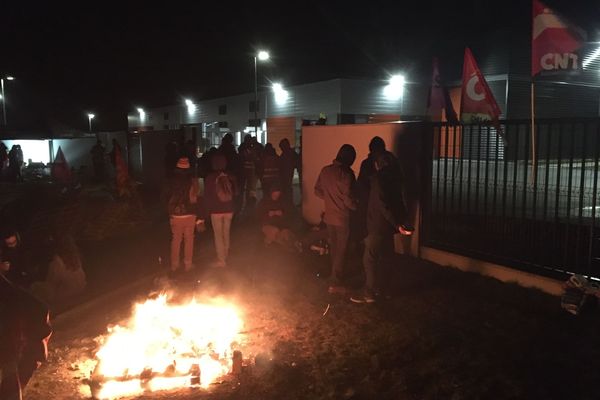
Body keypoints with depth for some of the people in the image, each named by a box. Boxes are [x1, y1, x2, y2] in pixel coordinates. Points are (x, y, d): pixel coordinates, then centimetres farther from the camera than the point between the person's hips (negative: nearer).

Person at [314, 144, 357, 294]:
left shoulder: (325, 170, 0)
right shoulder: (346, 173, -20)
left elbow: (317, 190, 8)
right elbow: (348, 199, -21)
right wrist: (358, 207, -3)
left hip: (329, 217, 6)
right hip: (342, 218, -6)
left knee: (334, 247, 20)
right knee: (341, 251, 5)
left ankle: (335, 275, 35)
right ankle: (335, 283, 9)